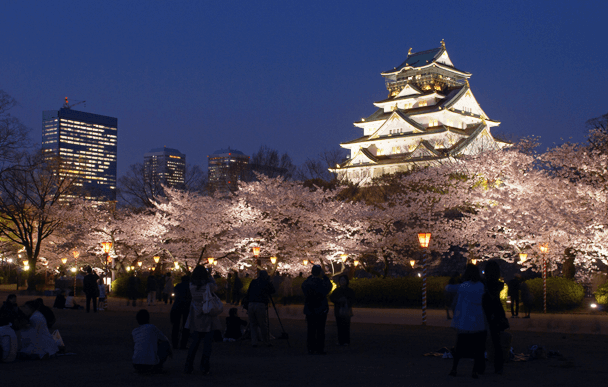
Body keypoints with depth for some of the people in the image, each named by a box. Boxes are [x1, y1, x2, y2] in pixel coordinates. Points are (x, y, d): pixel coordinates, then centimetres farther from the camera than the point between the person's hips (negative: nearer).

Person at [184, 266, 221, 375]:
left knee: (195, 342, 14)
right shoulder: (208, 285, -15)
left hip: (195, 319, 4)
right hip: (207, 317, -4)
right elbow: (215, 287, 6)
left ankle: (188, 367, 14)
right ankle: (204, 367, 3)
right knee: (207, 343, 4)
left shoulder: (192, 285, -6)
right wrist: (210, 277, 17)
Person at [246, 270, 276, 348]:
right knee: (263, 325, 6)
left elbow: (248, 294, 17)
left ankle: (254, 342, 7)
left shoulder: (253, 282, 14)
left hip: (251, 305, 3)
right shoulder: (266, 283, 4)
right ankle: (267, 342, 13)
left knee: (253, 325, 11)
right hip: (261, 306, -3)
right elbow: (273, 291, 18)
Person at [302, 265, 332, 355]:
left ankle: (311, 349, 10)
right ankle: (320, 349, 3)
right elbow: (329, 287, 5)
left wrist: (311, 276, 16)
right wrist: (324, 276, 8)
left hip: (309, 310, 3)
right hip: (321, 310, -3)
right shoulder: (322, 283, -15)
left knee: (310, 330, 8)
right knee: (320, 330, 3)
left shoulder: (306, 282, -3)